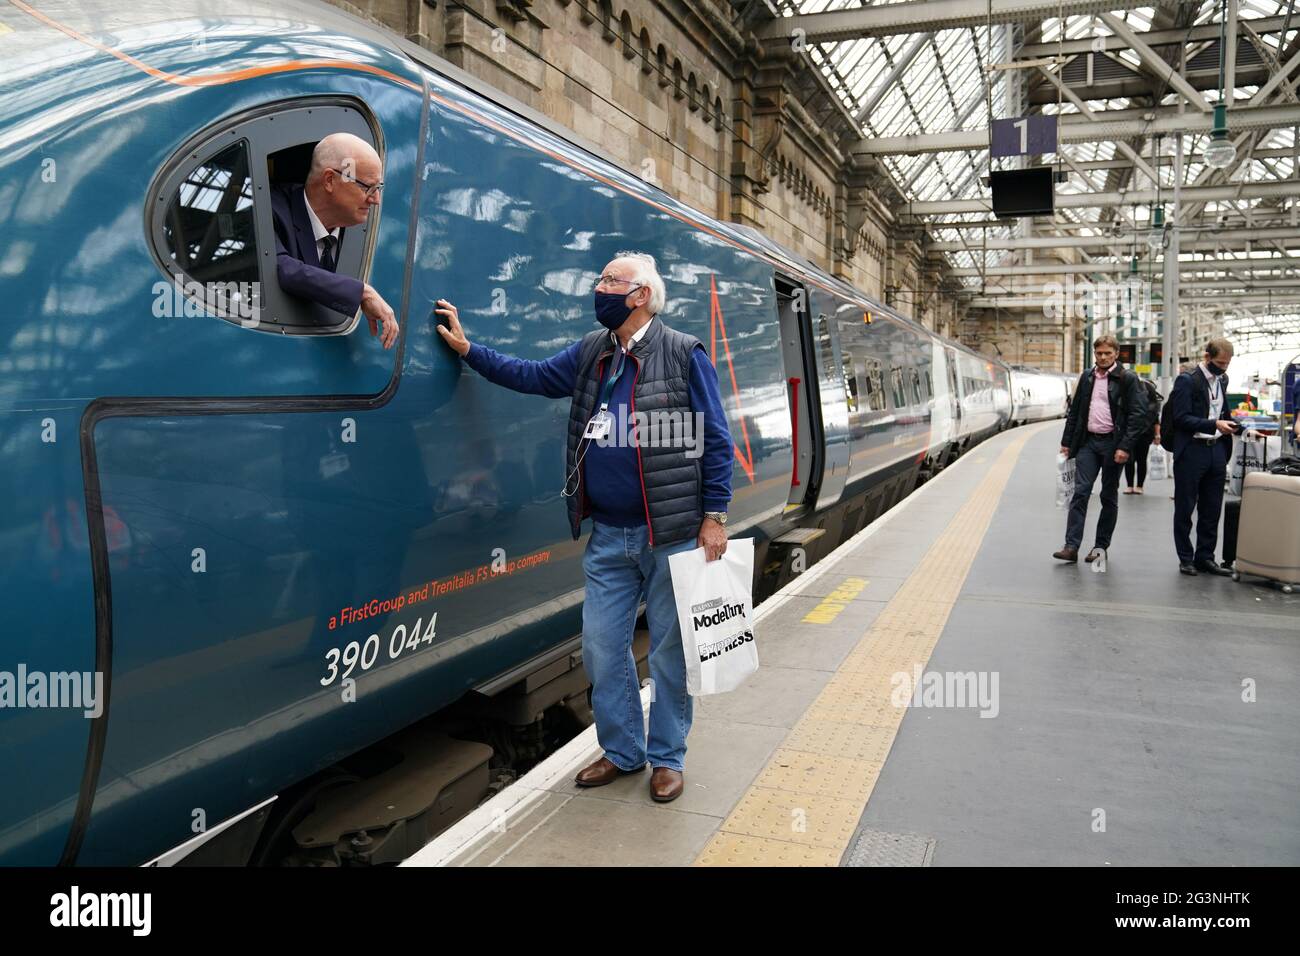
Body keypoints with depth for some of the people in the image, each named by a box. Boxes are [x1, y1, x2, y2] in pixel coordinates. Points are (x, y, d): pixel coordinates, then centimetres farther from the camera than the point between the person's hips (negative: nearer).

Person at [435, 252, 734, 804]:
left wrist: (714, 516, -11)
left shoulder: (684, 355, -7)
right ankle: (622, 751, 29)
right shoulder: (590, 353, 10)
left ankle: (667, 759, 24)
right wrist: (467, 350, 14)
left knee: (669, 652, 7)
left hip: (670, 536, -5)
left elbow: (715, 441, -7)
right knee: (601, 649, 10)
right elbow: (532, 376, 19)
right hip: (608, 536, 6)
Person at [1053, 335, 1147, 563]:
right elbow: (1074, 411, 15)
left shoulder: (1127, 379, -3)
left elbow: (1138, 414, -8)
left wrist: (1125, 447, -16)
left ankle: (1101, 546, 15)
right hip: (1088, 442, 3)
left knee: (1109, 497, 7)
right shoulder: (1087, 377, 11)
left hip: (1112, 444, -3)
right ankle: (1071, 546, -8)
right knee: (1080, 492, -5)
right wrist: (1067, 442, 9)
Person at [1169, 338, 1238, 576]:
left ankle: (1205, 557, 18)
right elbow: (1181, 418, -15)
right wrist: (1214, 424, -22)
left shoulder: (1222, 380, 13)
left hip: (1216, 450, 7)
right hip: (1192, 450, -7)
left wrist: (1231, 423, 3)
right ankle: (1185, 558, 12)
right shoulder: (1187, 380, -9)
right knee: (1185, 508, 3)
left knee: (1211, 510, 9)